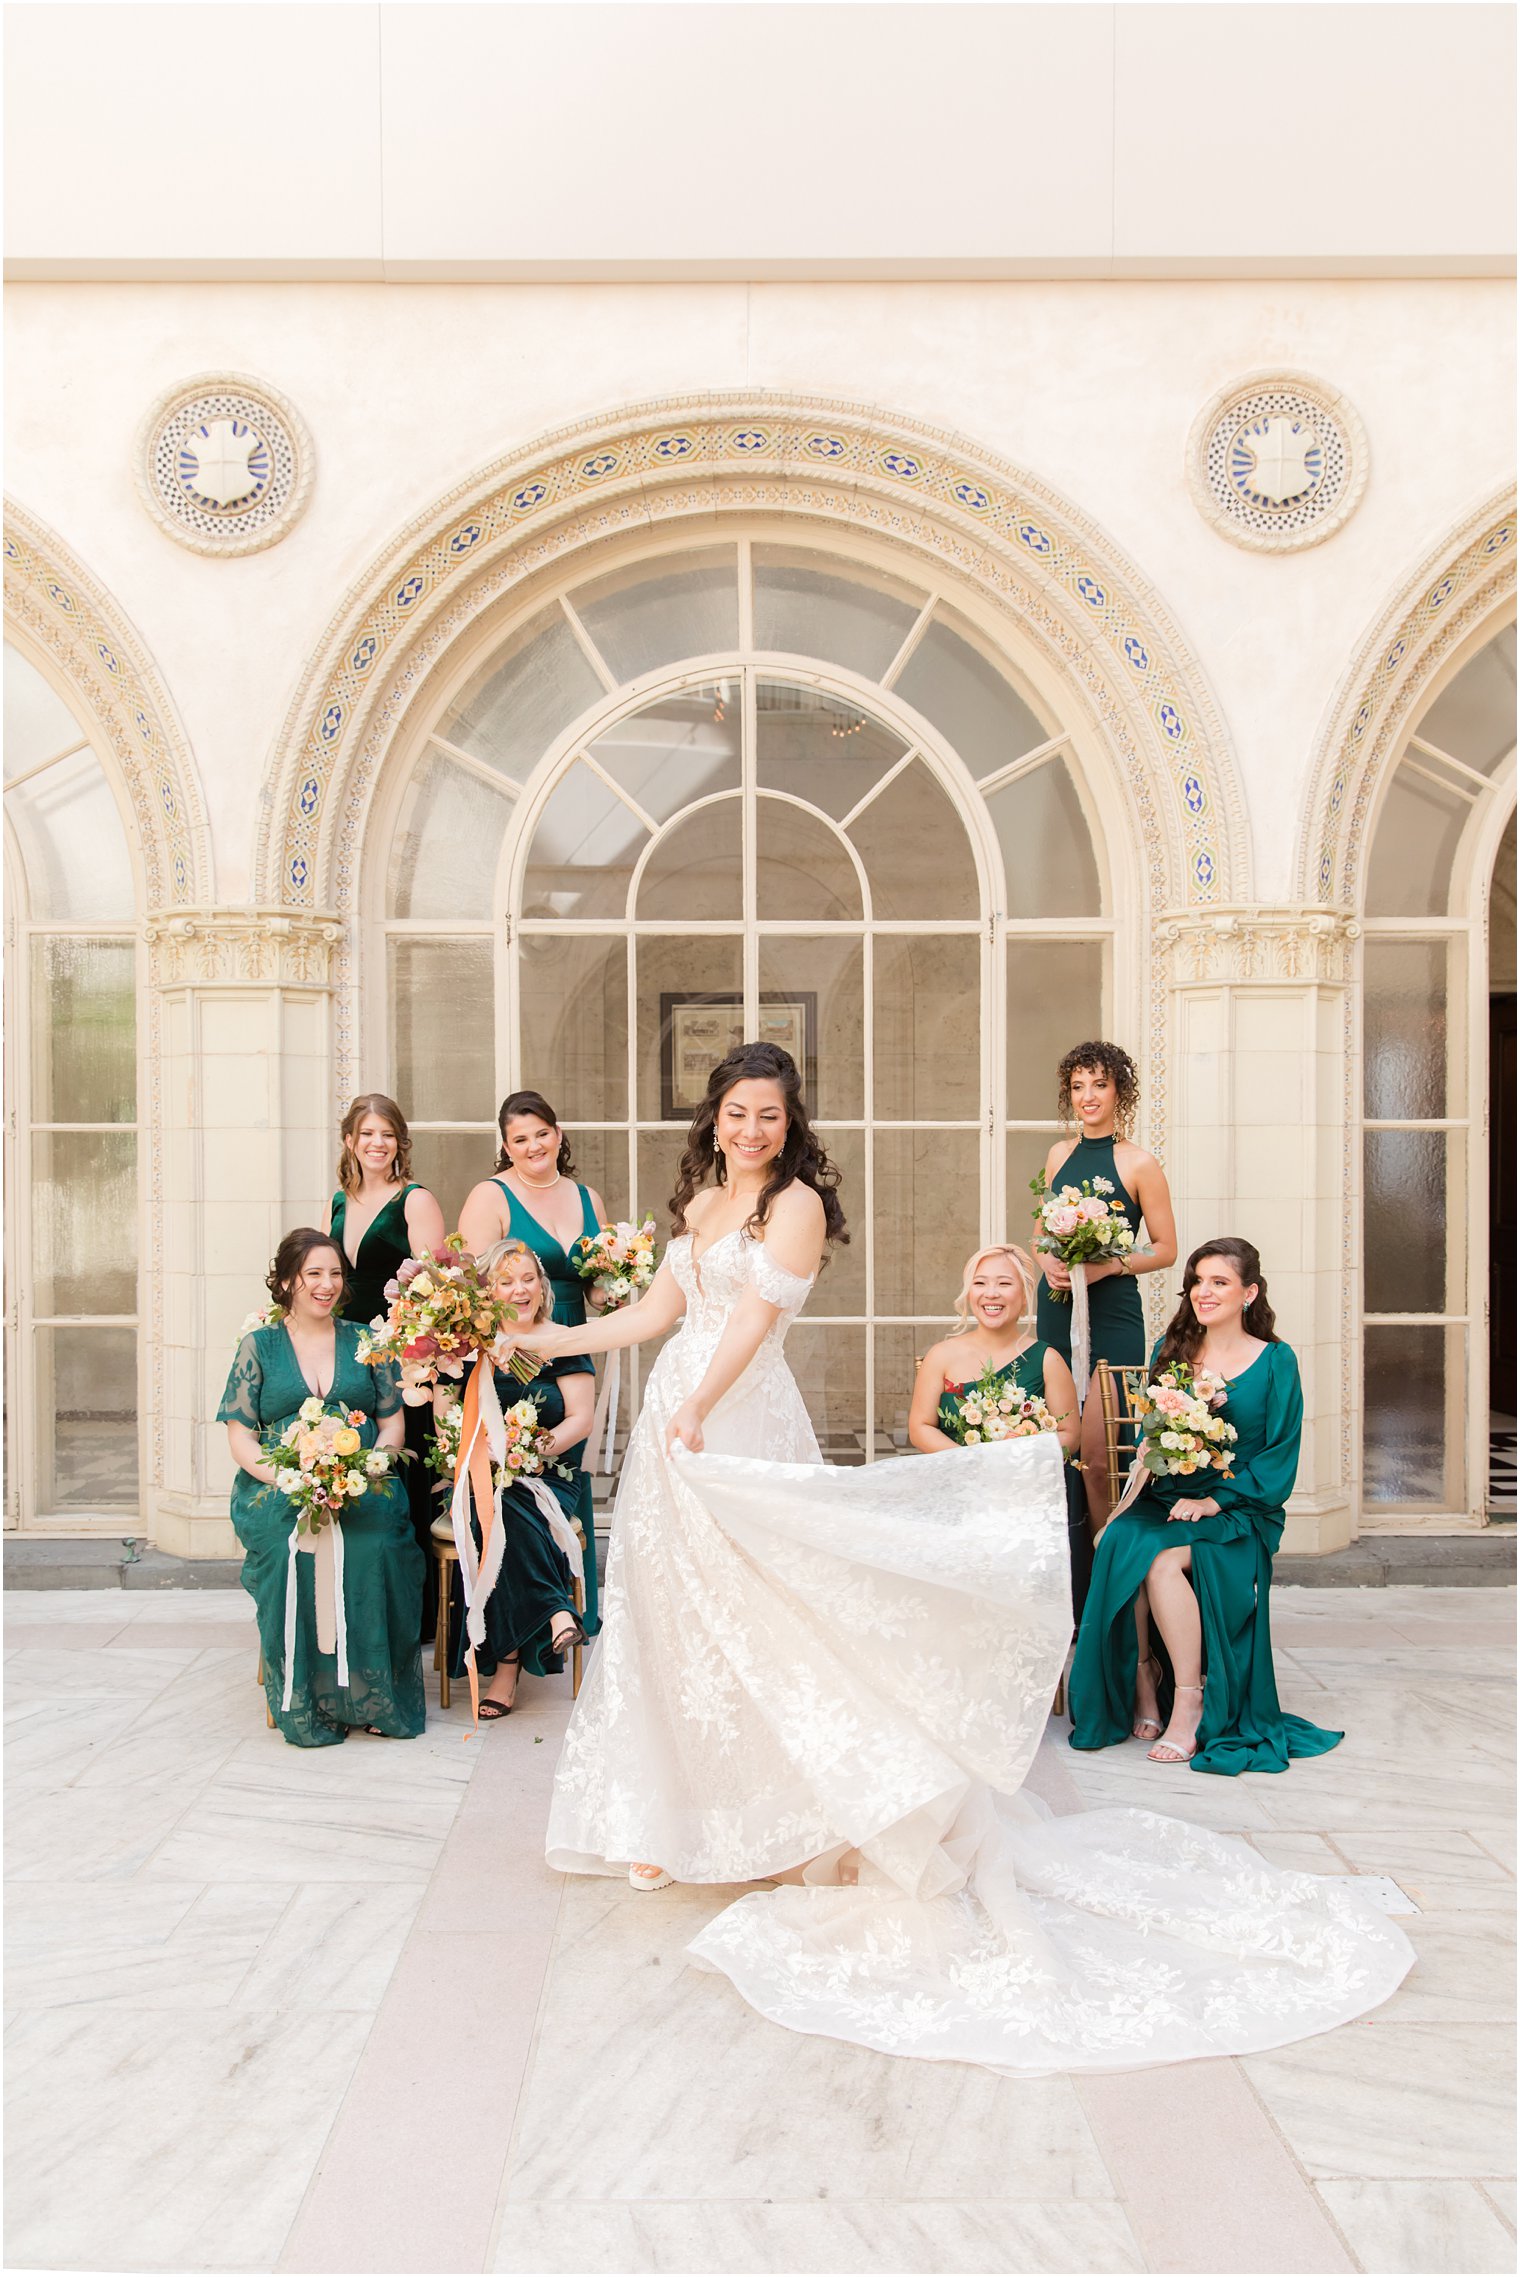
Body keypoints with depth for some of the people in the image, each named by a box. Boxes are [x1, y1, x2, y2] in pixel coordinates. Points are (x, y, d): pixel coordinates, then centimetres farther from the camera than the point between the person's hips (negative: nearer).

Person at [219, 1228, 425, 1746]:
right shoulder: (259, 1346, 11)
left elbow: (393, 1422, 12)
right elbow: (239, 1435, 5)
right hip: (278, 1487, 0)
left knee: (373, 1547, -33)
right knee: (293, 1546, -34)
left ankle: (375, 1700, -21)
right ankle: (307, 1705, -22)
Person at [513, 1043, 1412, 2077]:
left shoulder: (796, 1203, -8)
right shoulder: (699, 1203, 15)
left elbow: (755, 1318, -19)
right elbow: (657, 1314, 16)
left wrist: (697, 1407, -31)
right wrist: (538, 1338, 17)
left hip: (742, 1428, -7)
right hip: (675, 1422, 7)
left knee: (759, 1612, -4)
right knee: (666, 1613, 12)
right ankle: (670, 1824, 25)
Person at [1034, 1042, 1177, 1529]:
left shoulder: (1139, 1165, -4)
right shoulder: (1060, 1155, 10)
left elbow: (1166, 1249, -1)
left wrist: (1111, 1265, -16)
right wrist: (1049, 1263, -2)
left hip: (1112, 1316, -5)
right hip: (1056, 1310, 5)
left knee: (1095, 1456, -8)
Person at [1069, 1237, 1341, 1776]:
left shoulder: (1275, 1361, 0)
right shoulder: (1169, 1351, 12)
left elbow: (1279, 1456, -4)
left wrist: (1215, 1500, -15)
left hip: (1239, 1513, -4)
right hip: (1166, 1500, 4)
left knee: (1160, 1558, -32)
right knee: (1118, 1541, -29)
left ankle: (1189, 1700, -19)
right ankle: (1142, 1685, -16)